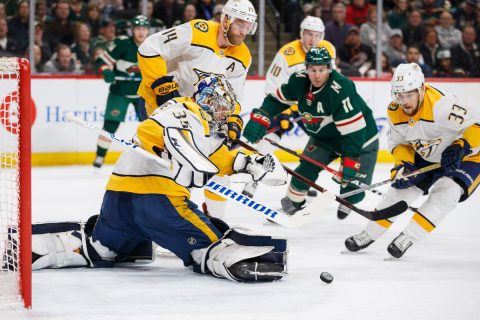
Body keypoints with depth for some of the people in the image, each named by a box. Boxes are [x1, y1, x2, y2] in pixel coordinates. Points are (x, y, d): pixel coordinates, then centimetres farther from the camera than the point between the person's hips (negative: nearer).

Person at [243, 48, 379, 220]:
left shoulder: (341, 89, -36)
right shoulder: (299, 81, -16)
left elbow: (354, 130, -36)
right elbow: (276, 100, -1)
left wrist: (350, 161, -38)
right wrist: (259, 119, -18)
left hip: (360, 138, -6)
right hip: (323, 136, 6)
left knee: (354, 183, -11)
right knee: (306, 168, -6)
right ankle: (292, 203, 15)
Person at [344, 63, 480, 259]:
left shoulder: (440, 106, -37)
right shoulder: (395, 112, -14)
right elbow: (397, 142, 1)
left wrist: (461, 148, -43)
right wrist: (404, 165, -15)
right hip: (426, 156, 6)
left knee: (446, 192, -26)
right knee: (402, 188, 2)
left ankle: (408, 237, -18)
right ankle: (369, 234, 16)